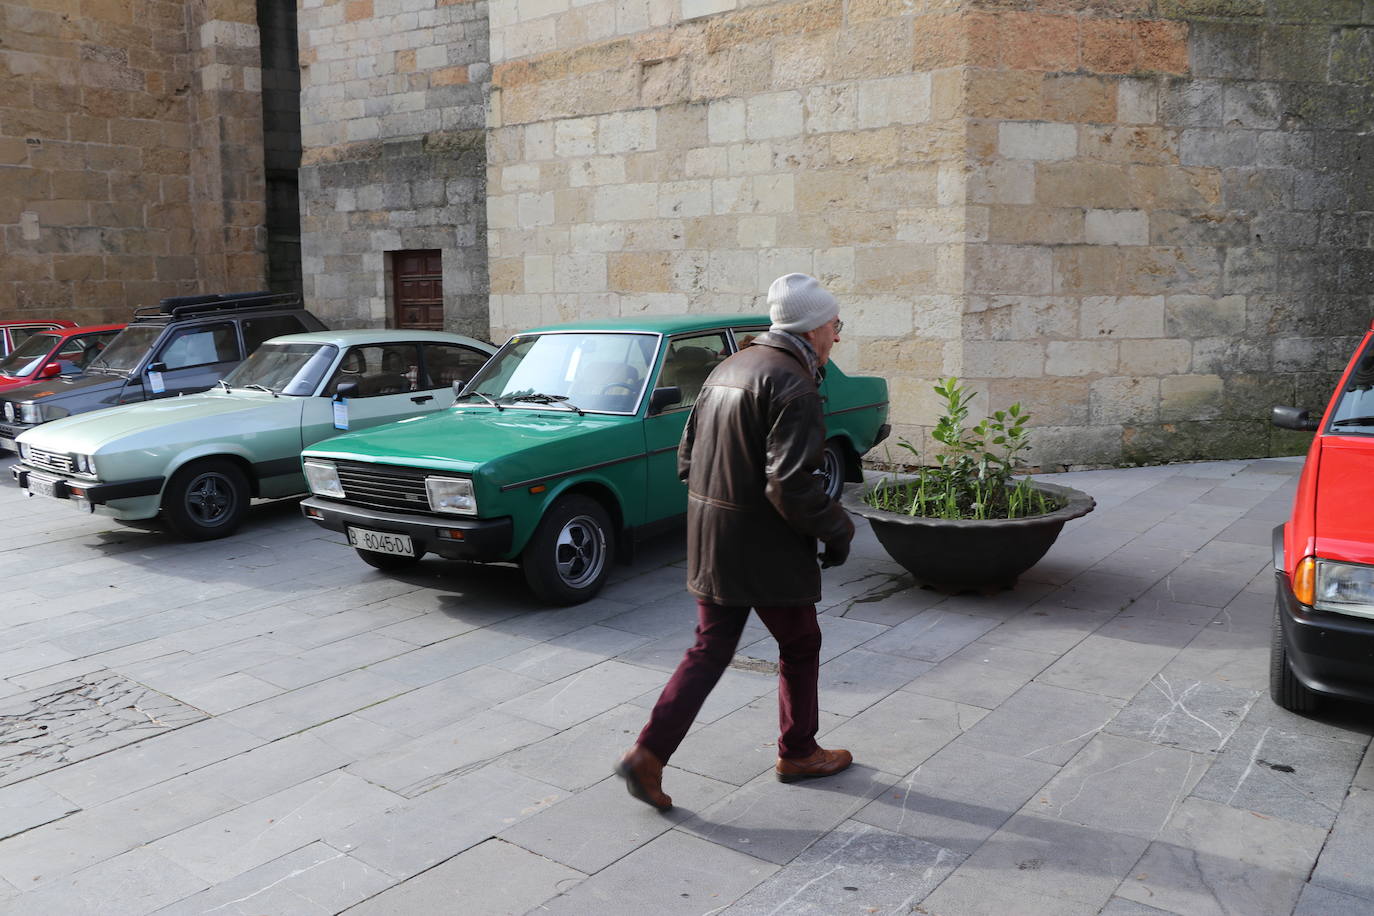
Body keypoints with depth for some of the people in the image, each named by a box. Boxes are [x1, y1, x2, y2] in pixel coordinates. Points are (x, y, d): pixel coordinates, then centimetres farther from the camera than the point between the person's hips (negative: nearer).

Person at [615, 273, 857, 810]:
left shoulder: (728, 369, 12)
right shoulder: (793, 385, -17)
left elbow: (687, 459, 15)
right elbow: (790, 484, -25)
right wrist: (836, 530, -11)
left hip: (709, 542, 8)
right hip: (766, 548, -8)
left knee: (710, 649, 14)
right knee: (799, 647, 14)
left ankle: (648, 756, 8)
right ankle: (797, 754, 30)